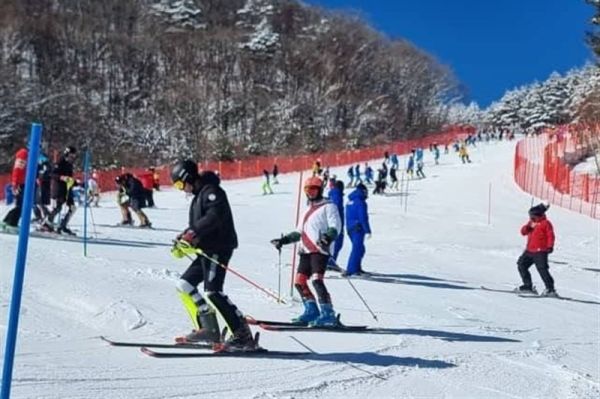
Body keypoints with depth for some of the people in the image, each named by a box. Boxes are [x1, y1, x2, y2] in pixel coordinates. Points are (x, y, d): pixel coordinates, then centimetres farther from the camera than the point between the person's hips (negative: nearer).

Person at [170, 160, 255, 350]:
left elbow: (215, 216, -26)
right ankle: (208, 329, 12)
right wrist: (183, 240, 10)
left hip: (218, 248, -10)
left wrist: (191, 234, -28)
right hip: (207, 251, 11)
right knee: (184, 285, 10)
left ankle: (242, 336, -18)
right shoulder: (198, 195, 21)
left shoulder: (211, 191, -10)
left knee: (213, 292, -18)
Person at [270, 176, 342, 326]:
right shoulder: (308, 209, 26)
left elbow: (335, 226, -10)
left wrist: (328, 237, -29)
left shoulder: (328, 206, 3)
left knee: (317, 280, -20)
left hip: (320, 250, -8)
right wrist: (284, 240, 24)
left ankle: (328, 314, -18)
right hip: (306, 250, 8)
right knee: (299, 281, 3)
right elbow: (299, 232, 31)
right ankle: (311, 311, 11)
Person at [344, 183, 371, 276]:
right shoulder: (360, 202, -12)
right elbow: (363, 218, -17)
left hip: (349, 228, 9)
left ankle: (357, 268, 22)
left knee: (359, 248, 18)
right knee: (357, 249, -10)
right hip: (358, 228, -9)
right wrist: (368, 230, -16)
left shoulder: (349, 201, 15)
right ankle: (351, 270, -16)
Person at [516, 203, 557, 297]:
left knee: (542, 269, -14)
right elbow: (523, 232, 13)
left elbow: (550, 235, -12)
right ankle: (528, 286, 19)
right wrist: (528, 227, -8)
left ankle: (550, 289, -10)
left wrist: (550, 246, -21)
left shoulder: (545, 223, -7)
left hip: (540, 251, -9)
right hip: (529, 250, 9)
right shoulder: (531, 223, 15)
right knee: (521, 264, 9)